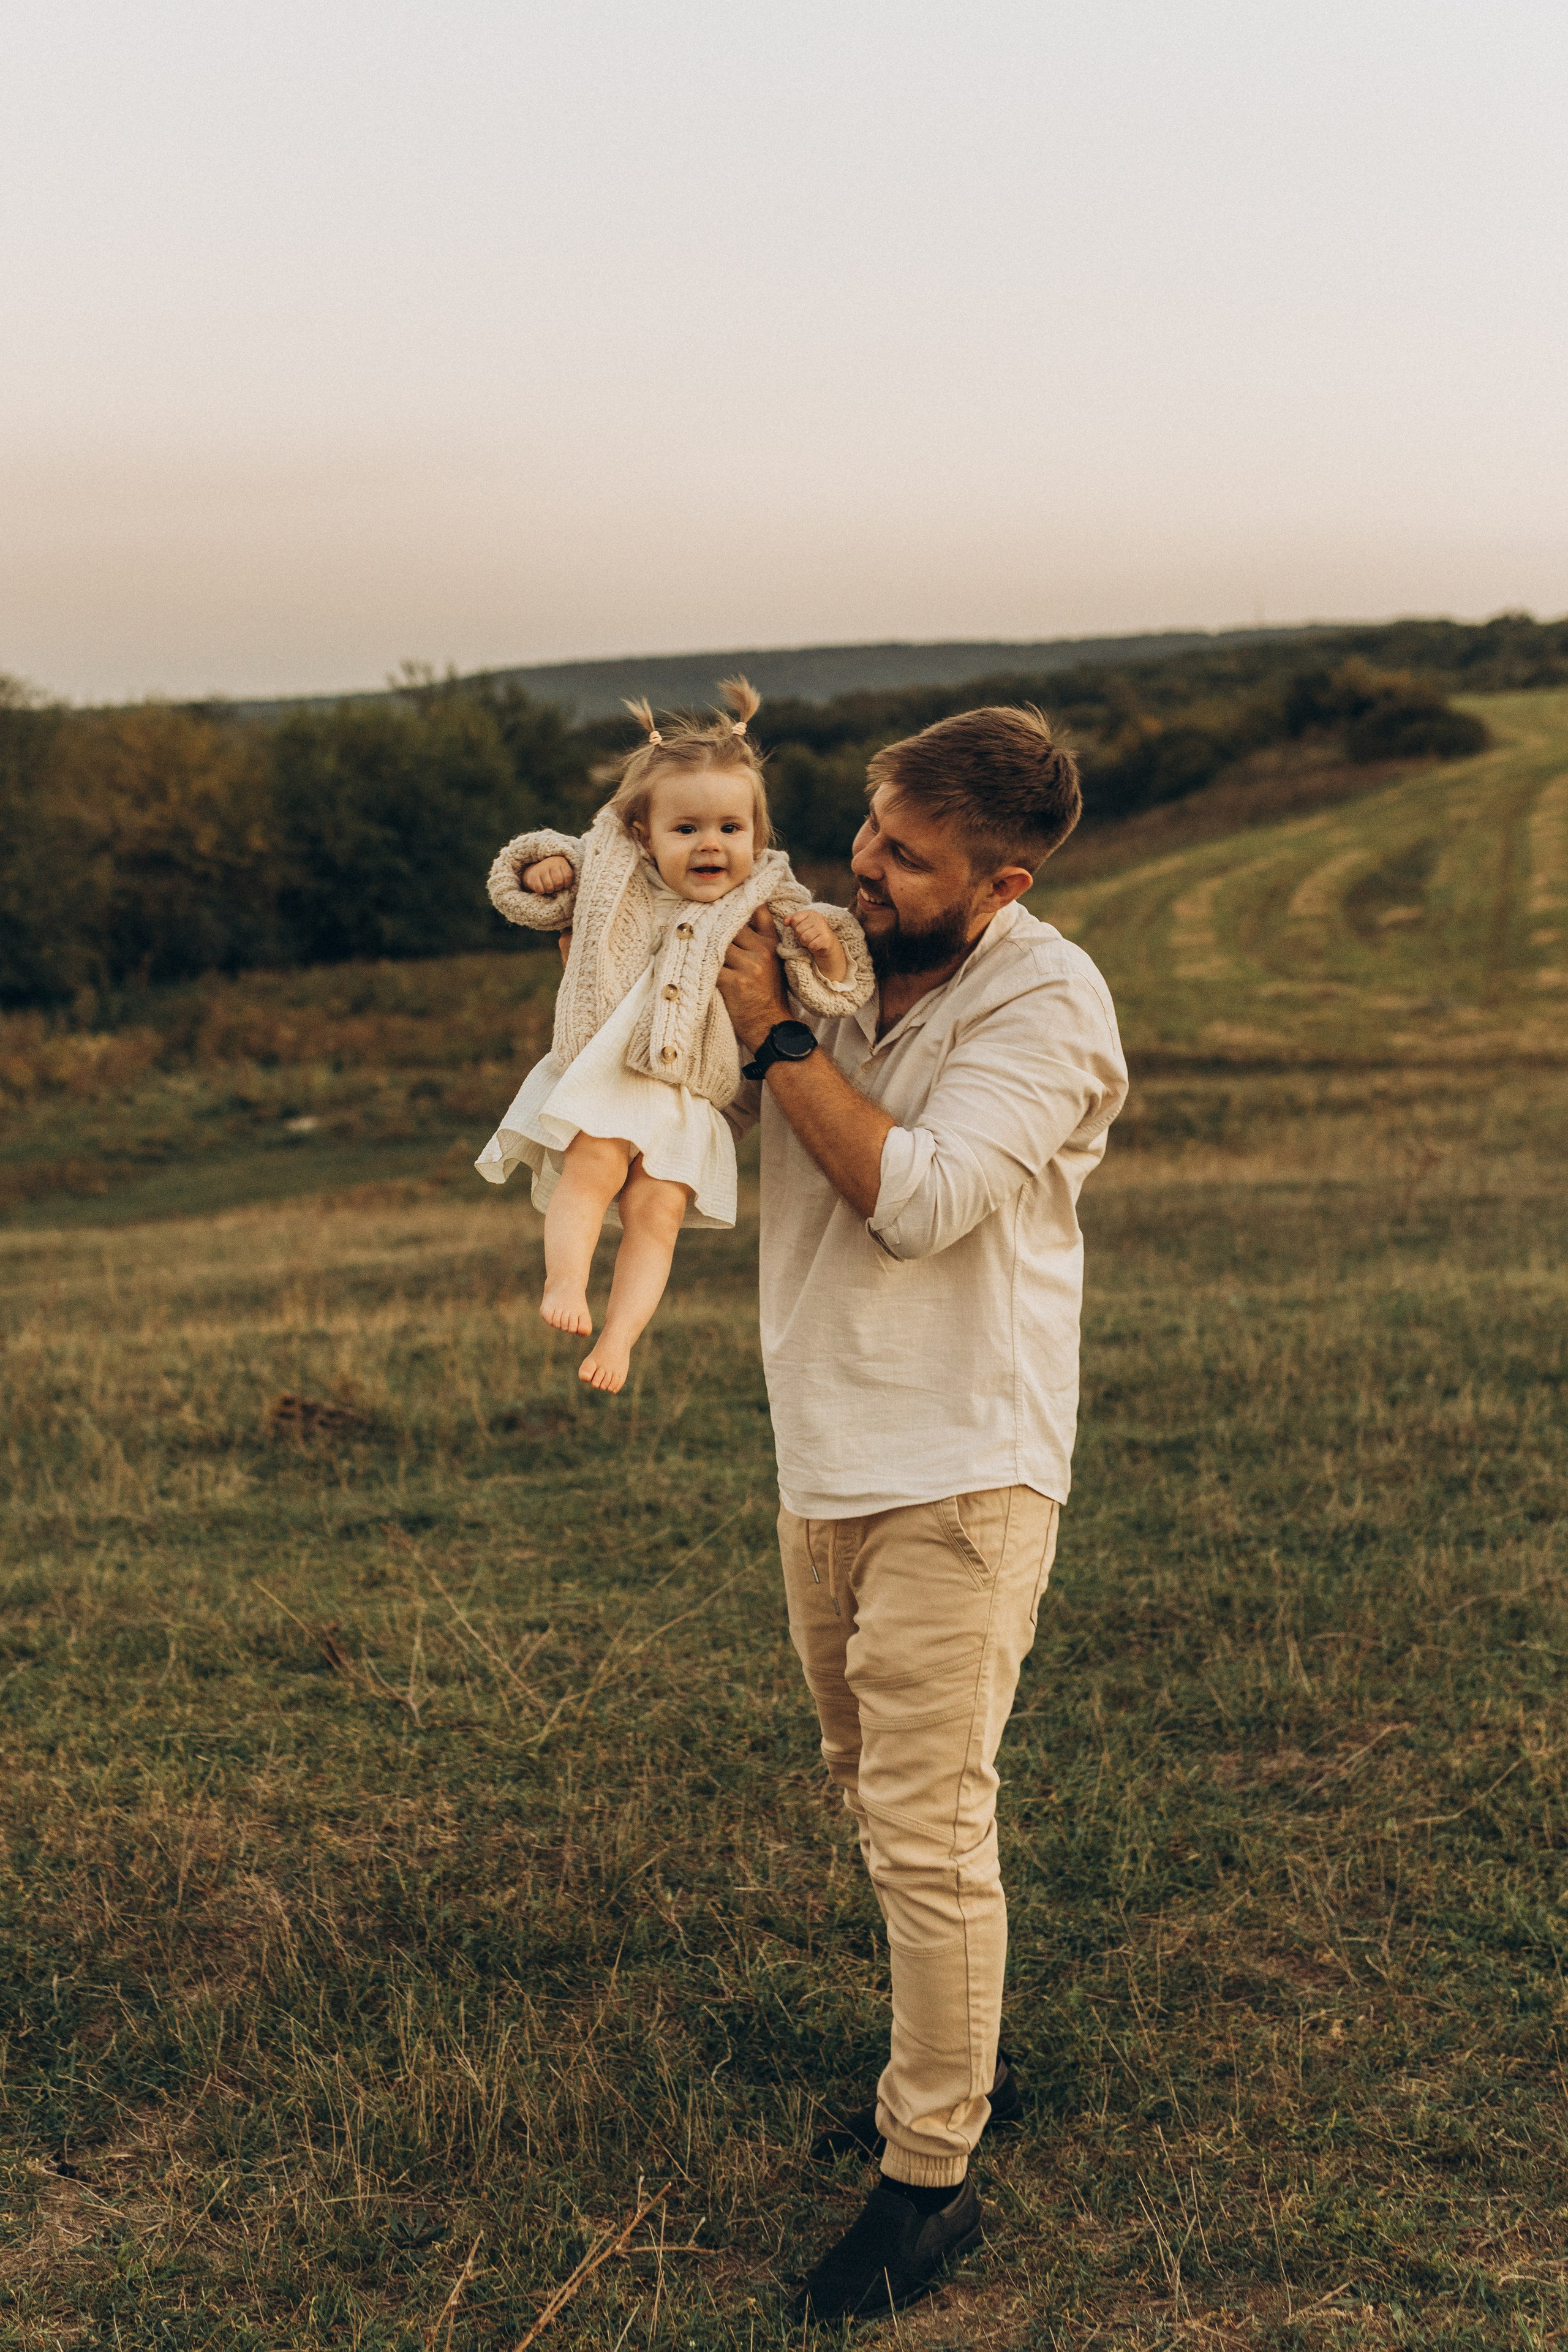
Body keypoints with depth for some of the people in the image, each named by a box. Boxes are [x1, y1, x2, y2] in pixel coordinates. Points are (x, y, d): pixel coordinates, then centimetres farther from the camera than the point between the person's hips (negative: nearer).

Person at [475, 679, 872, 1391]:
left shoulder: (764, 904, 4)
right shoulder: (614, 879, 6)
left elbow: (833, 986, 5)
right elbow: (527, 899, 20)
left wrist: (824, 941, -16)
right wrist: (548, 868, -2)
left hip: (684, 1098, 0)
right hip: (601, 1076, 0)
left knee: (657, 1211, -10)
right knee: (593, 1164, -26)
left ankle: (619, 1337, -7)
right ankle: (564, 1282, -21)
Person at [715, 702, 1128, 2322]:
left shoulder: (1043, 1002, -14)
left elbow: (918, 1197, -25)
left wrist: (775, 1034, -19)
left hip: (958, 1474, -7)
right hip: (826, 1461, 7)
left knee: (926, 1825, -4)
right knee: (876, 1791, 20)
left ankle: (932, 2175, 11)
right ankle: (957, 2066, 39)